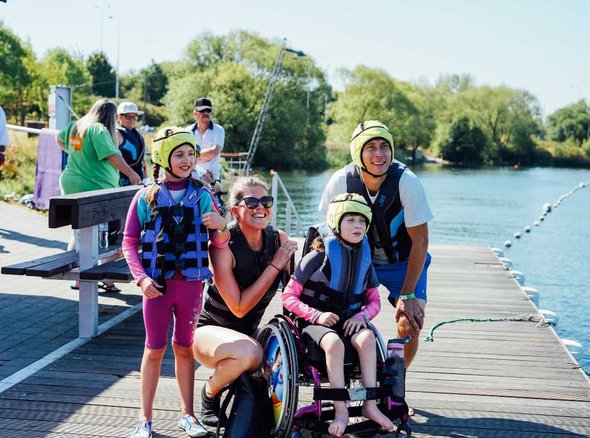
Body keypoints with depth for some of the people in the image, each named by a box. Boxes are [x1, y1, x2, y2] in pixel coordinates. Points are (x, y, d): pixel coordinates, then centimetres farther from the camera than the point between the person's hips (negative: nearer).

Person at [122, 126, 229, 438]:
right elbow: (129, 243, 1)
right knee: (154, 349, 5)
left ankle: (187, 413, 23)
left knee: (184, 348, 12)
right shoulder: (147, 197, -2)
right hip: (158, 284, -1)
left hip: (191, 282, 1)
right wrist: (141, 277, -11)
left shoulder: (202, 195, 1)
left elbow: (218, 244, 2)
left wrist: (222, 227, -20)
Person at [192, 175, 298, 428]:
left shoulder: (279, 239, -7)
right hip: (209, 329, -5)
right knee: (249, 352, -36)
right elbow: (239, 307, -25)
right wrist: (275, 265, -27)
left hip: (249, 332, 5)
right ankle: (209, 395, -5)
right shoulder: (223, 245, -23)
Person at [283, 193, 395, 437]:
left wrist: (362, 316, -8)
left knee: (367, 337, -29)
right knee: (334, 342, -35)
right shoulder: (319, 257, -7)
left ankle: (370, 404, -25)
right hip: (316, 322, -4)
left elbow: (374, 301, 15)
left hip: (350, 321, 4)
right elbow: (288, 296, -5)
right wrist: (316, 315, -18)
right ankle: (341, 410, -30)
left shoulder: (364, 258, 9)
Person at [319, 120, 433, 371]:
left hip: (403, 263, -2)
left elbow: (420, 241, -20)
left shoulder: (407, 182, -27)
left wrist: (407, 295, -20)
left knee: (410, 324, -17)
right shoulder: (341, 182, -22)